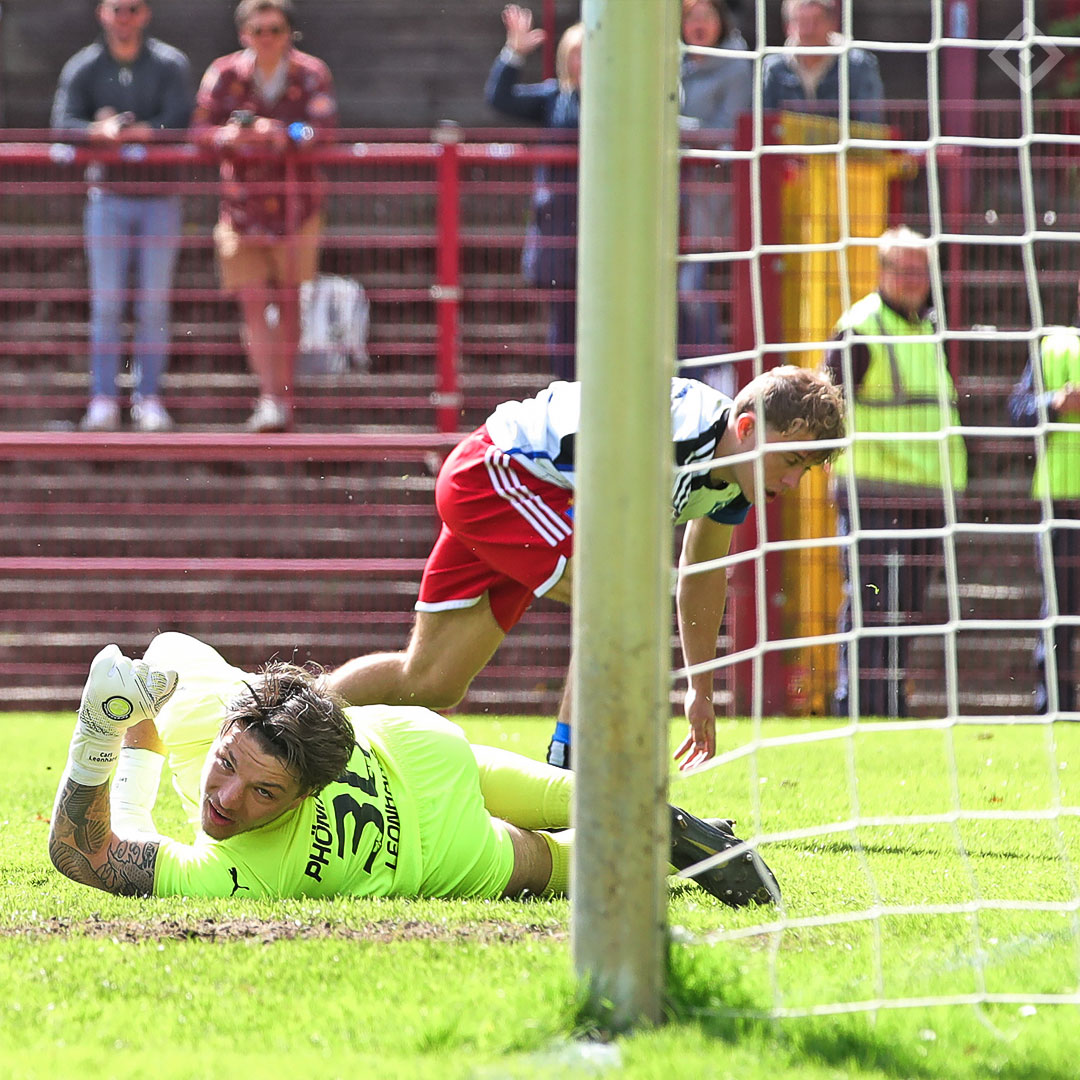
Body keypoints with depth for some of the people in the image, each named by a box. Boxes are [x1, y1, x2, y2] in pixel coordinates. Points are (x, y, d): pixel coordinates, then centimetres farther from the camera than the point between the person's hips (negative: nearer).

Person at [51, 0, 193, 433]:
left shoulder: (170, 64, 3)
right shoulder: (83, 68, 6)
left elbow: (178, 122, -10)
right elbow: (63, 125, -5)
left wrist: (111, 131, -15)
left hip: (159, 197, 0)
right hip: (107, 196, 0)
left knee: (154, 303, 0)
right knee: (106, 302, -4)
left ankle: (149, 397, 5)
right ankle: (103, 399, -1)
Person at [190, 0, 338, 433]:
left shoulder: (311, 75, -3)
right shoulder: (224, 74, -1)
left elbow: (323, 130, -14)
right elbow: (201, 130, -2)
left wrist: (281, 134, -31)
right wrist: (229, 136, -24)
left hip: (296, 202, 0)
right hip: (242, 204, 0)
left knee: (289, 302, 5)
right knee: (253, 303, -8)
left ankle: (285, 394, 17)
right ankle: (269, 398, -11)